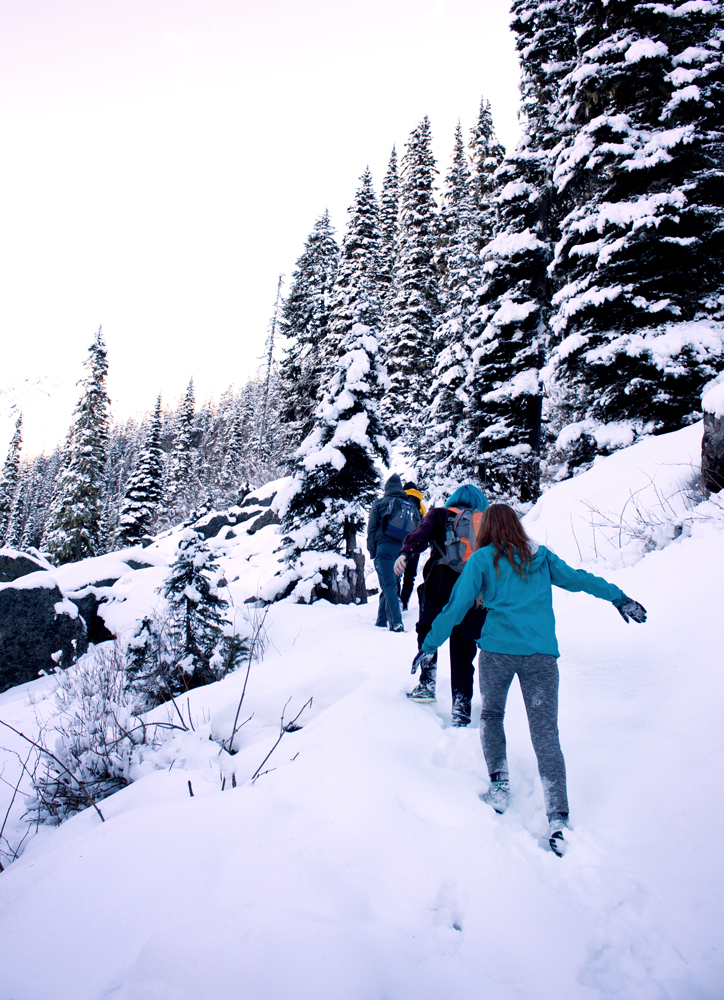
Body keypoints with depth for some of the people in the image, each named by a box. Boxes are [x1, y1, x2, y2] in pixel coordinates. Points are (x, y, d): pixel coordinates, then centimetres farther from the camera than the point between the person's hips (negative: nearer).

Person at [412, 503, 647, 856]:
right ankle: (557, 820, -2)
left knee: (491, 714, 23)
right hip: (542, 654, 2)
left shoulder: (482, 559, 3)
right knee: (546, 734, 4)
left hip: (498, 649, -2)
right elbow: (579, 579, 18)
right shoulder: (541, 556, 12)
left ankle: (499, 786, 16)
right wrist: (619, 597, 31)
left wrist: (429, 645, 7)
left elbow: (456, 606, 1)